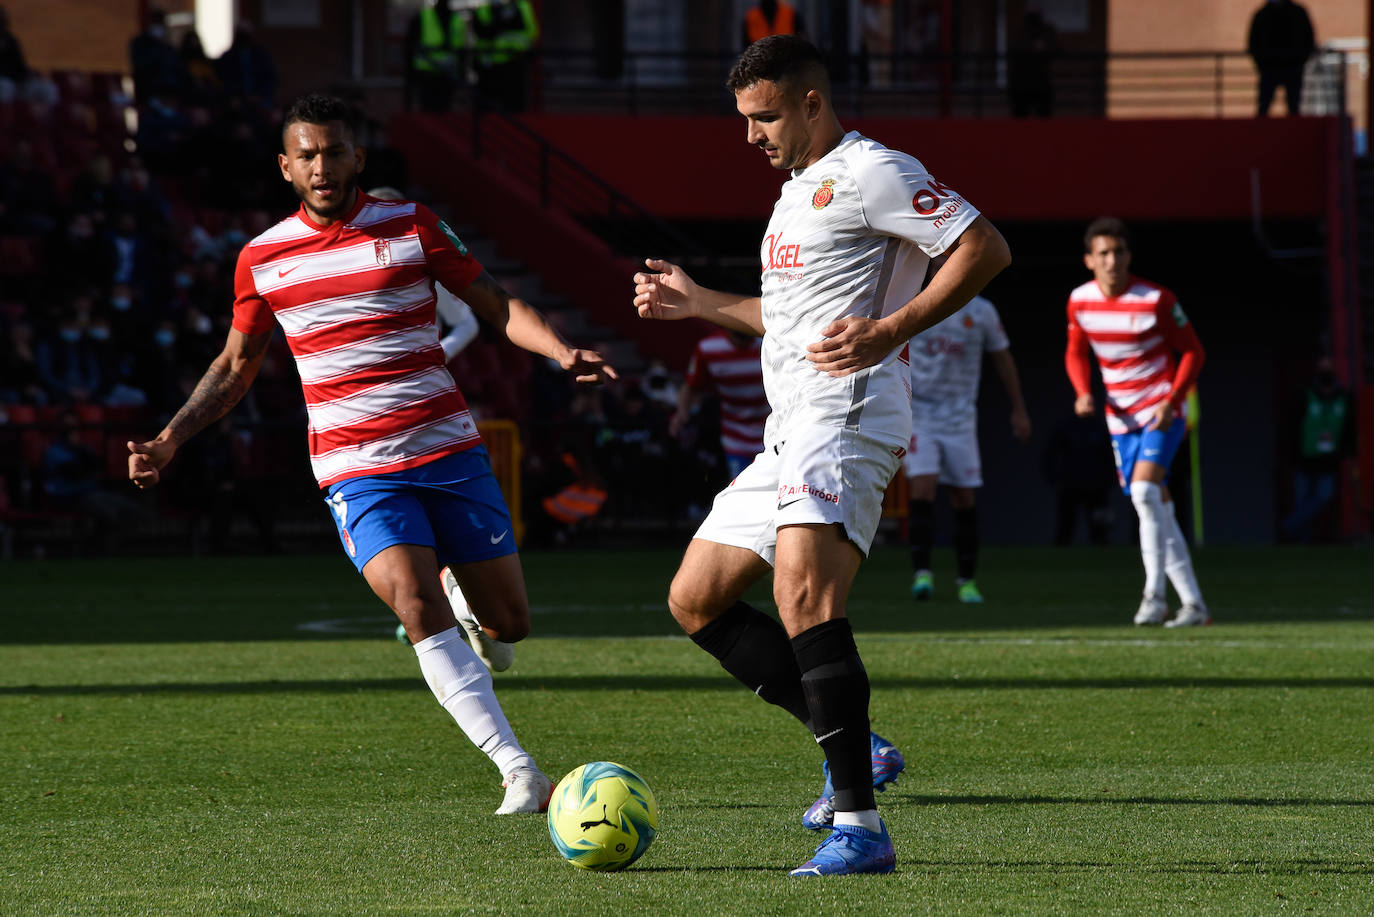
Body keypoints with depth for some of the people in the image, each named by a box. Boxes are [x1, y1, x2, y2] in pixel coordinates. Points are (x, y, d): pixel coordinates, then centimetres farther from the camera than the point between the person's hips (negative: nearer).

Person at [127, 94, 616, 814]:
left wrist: (562, 351, -12)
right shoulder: (262, 260, 4)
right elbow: (235, 367, 17)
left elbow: (495, 306, 6)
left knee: (509, 621, 3)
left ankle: (457, 579, 42)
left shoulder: (411, 225, 2)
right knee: (418, 608, -24)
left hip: (449, 450, 1)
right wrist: (166, 442, 9)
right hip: (356, 470, -1)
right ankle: (520, 773, -25)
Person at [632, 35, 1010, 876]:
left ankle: (859, 827, -31)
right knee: (696, 600, 10)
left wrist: (891, 329, -21)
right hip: (792, 428, 11)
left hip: (849, 411, -11)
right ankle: (855, 749, 9)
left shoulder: (871, 172, -6)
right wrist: (696, 302, 30)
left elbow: (985, 249, -14)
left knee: (803, 594, -27)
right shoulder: (800, 189, 25)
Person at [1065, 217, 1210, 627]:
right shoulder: (1080, 301, 0)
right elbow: (1076, 353, 15)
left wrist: (1171, 401, -18)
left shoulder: (1156, 300, -14)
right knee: (1156, 507, 5)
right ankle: (1193, 604, 11)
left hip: (1162, 412, -5)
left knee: (1145, 489, -25)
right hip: (1121, 417, 5)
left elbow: (1192, 352, -5)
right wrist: (1083, 392, -4)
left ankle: (1155, 594, -21)